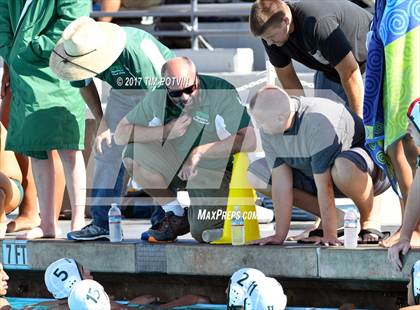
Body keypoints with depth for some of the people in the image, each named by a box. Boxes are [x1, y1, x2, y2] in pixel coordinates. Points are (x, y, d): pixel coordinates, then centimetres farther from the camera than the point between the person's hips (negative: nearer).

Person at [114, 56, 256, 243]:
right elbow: (120, 135, -10)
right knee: (133, 154, -20)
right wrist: (167, 130, -24)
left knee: (202, 232, -24)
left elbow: (249, 141, -31)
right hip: (177, 163, 4)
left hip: (214, 169, -4)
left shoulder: (222, 93, -23)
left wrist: (199, 152, -30)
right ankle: (176, 216, -2)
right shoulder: (157, 98, -10)